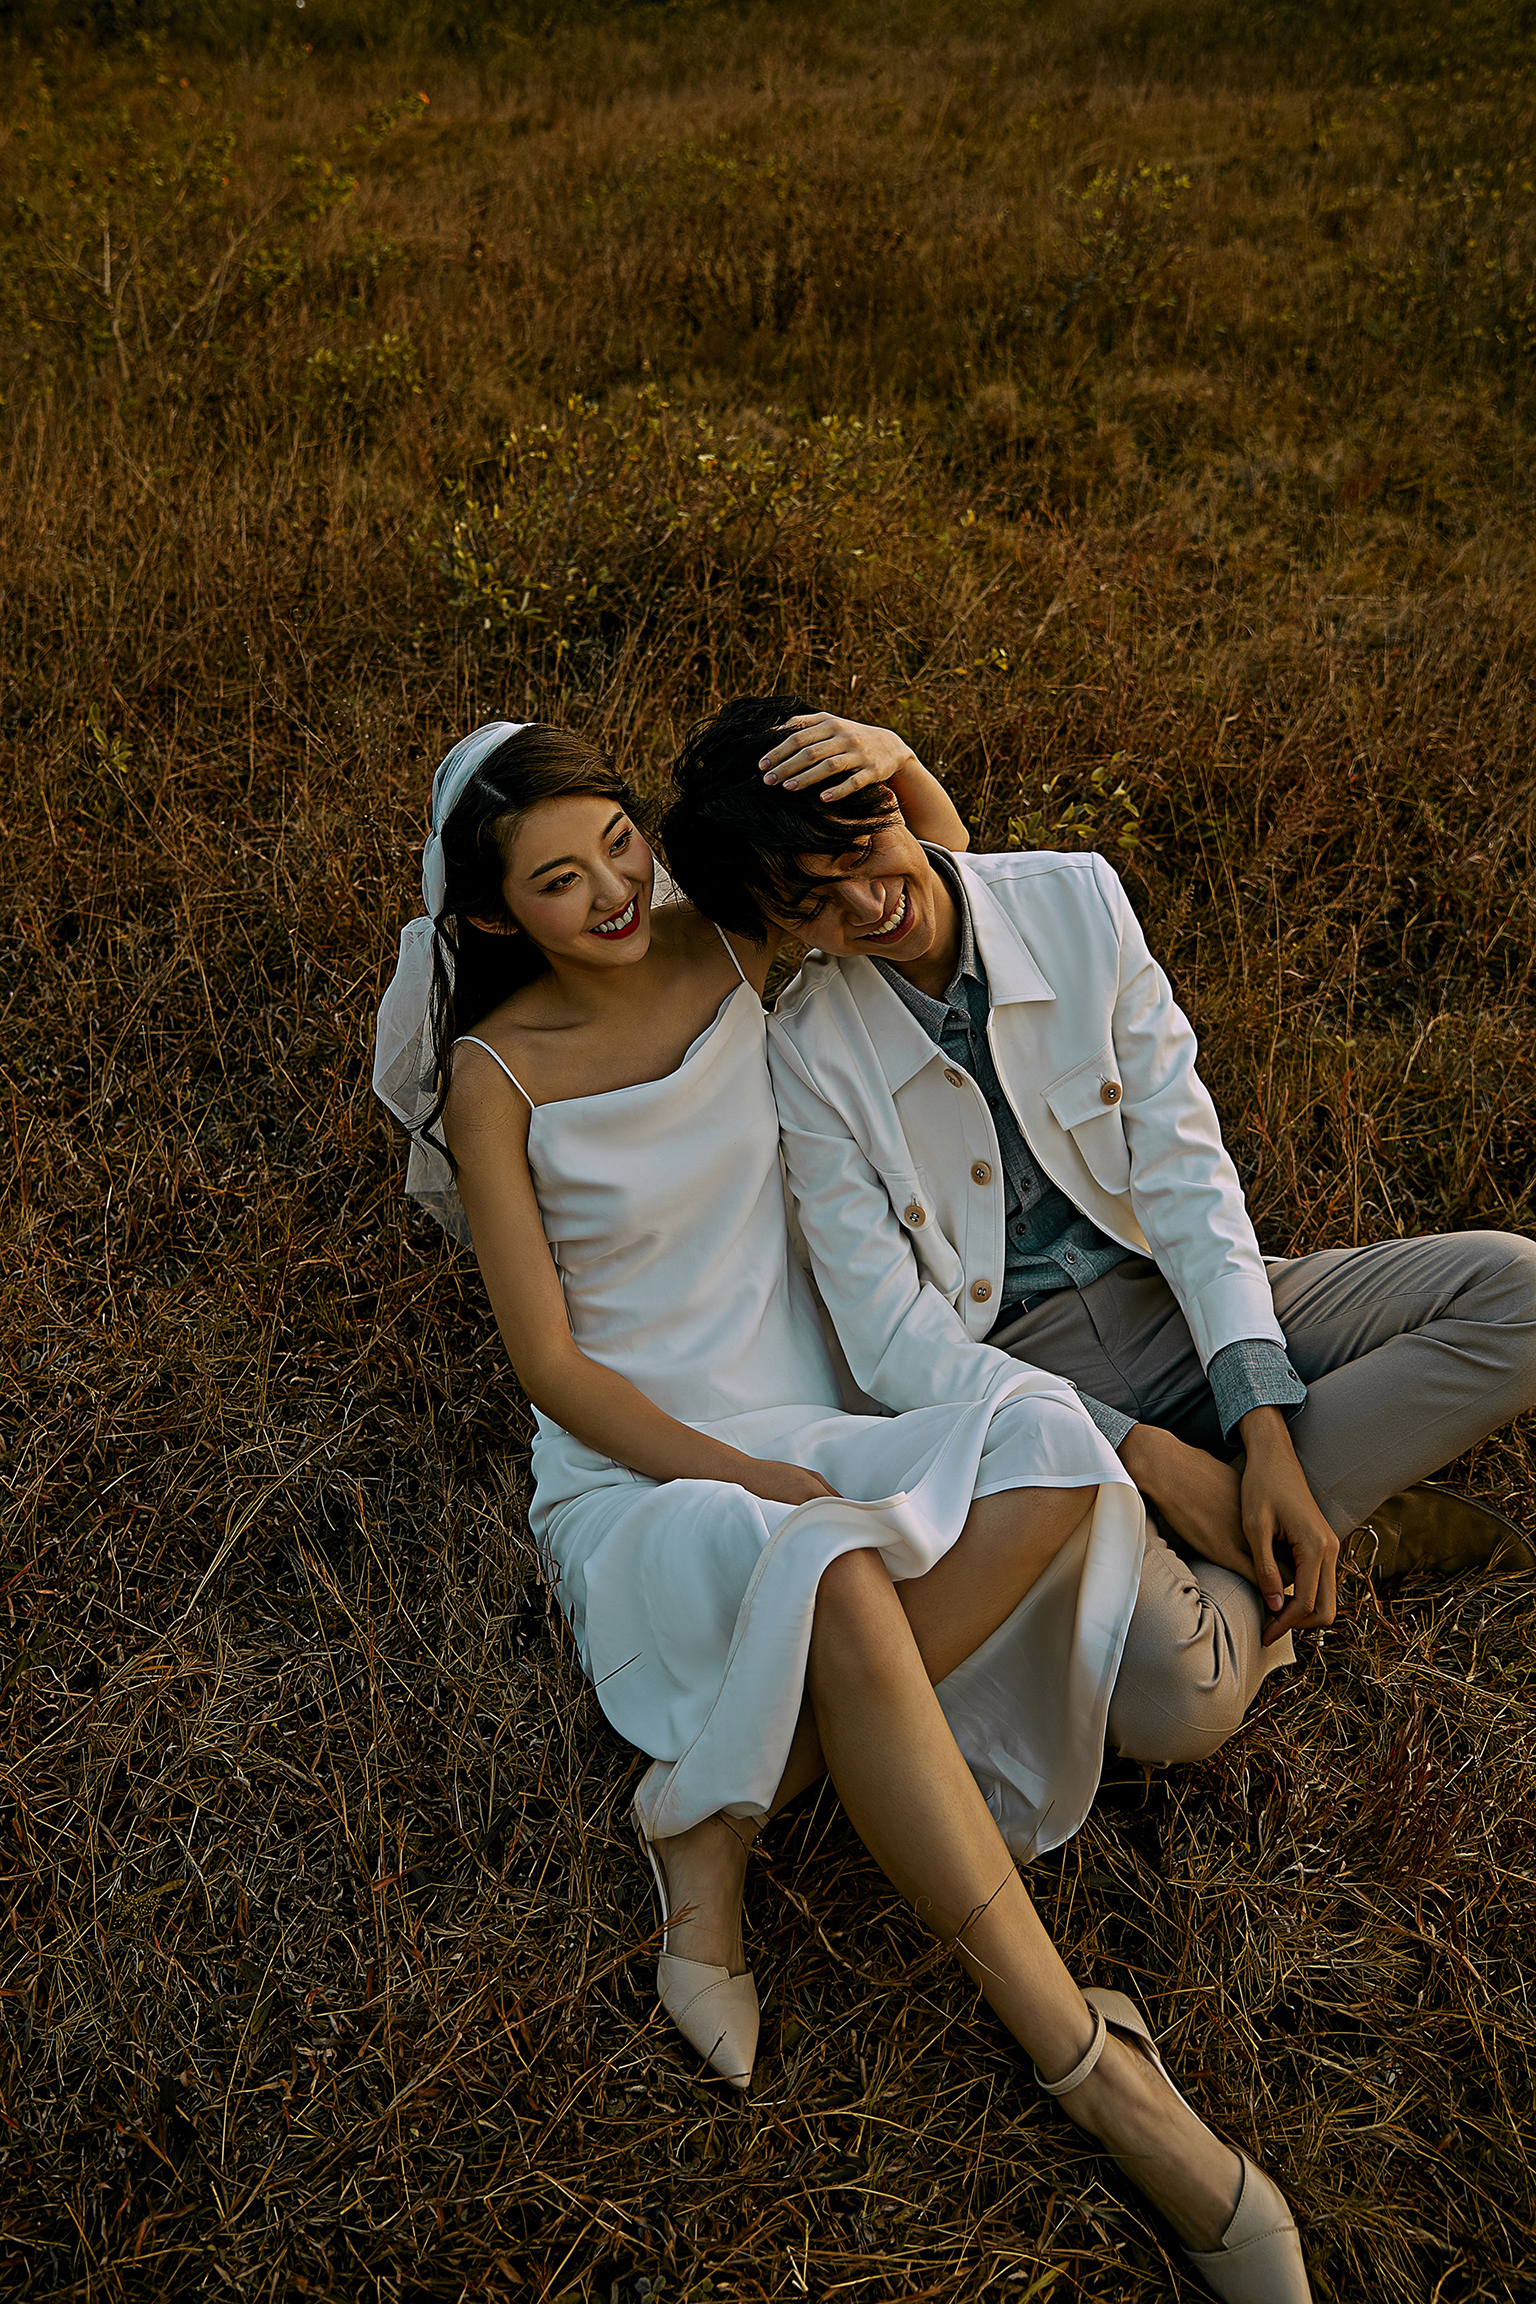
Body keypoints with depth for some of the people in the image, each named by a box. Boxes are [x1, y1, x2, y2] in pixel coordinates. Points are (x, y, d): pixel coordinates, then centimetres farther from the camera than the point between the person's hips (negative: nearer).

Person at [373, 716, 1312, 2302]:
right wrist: (739, 1476, -20)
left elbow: (943, 874, 14)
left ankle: (720, 1815, -20)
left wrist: (890, 762, -9)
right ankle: (1088, 2065, -26)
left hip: (803, 1440, 5)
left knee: (1049, 1449, -28)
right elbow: (553, 1366, -7)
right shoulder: (496, 1074, -7)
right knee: (835, 1583, -38)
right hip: (635, 1477, -4)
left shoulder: (724, 951, 3)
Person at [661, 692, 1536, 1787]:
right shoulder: (807, 1051, -9)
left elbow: (1182, 1165, -6)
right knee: (1169, 1692, -31)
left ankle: (1224, 1564, -16)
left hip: (1184, 1305, 4)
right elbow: (892, 1340, -10)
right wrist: (1147, 1454, -20)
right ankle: (1355, 1523, -3)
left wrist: (1262, 1433, -16)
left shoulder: (1075, 900, -3)